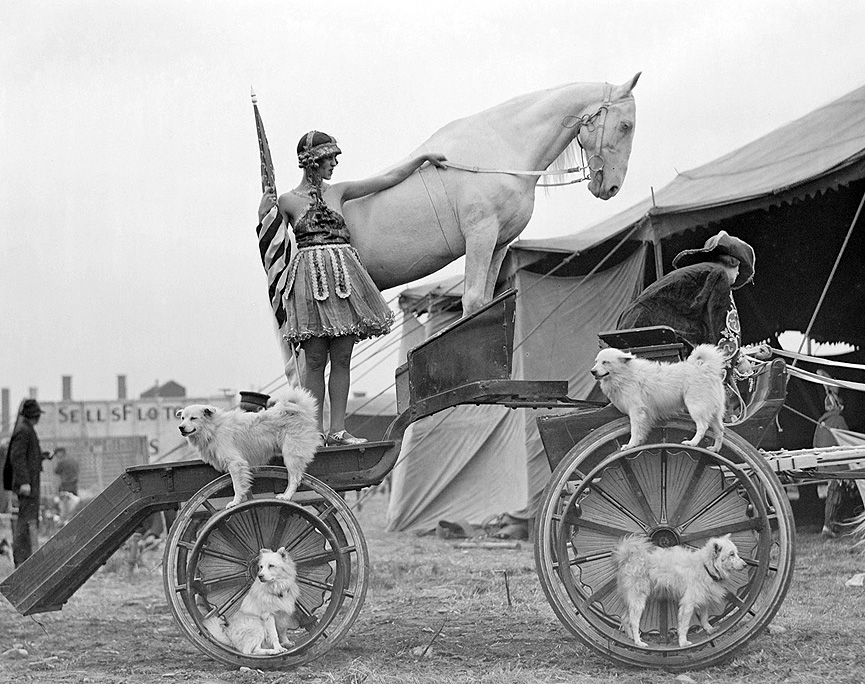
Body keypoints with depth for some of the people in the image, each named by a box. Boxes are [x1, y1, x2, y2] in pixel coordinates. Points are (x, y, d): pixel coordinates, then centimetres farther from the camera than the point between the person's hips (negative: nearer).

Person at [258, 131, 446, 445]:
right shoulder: (287, 201, 5)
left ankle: (338, 430, 4)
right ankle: (315, 430, -1)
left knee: (342, 358, 1)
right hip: (311, 276, -4)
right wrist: (263, 215, -9)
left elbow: (388, 179, 19)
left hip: (343, 275, 4)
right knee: (315, 360, -5)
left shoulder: (338, 191, 14)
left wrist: (424, 157, 22)